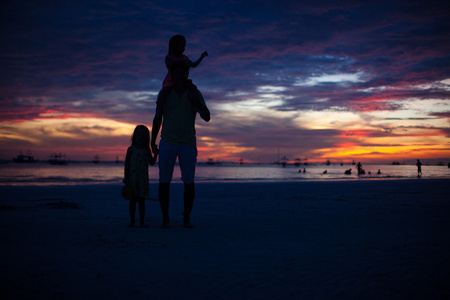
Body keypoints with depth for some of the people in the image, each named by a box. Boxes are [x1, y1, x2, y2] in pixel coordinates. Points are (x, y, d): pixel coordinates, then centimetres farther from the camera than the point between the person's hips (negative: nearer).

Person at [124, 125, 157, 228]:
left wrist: (155, 154, -3)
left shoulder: (147, 150, 7)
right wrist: (126, 178, -5)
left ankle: (142, 221, 6)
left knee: (141, 200, 4)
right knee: (132, 200, 3)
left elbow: (152, 163, 12)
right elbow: (127, 164, -1)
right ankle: (132, 221, 10)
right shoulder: (131, 149, -1)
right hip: (132, 178, -2)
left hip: (143, 179, 2)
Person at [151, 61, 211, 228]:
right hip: (167, 143, 0)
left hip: (188, 144, 0)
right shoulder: (164, 93, 1)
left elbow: (207, 117, -7)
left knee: (189, 182, -1)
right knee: (164, 181, -2)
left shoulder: (195, 94, 0)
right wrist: (153, 142, -2)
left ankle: (187, 219, 11)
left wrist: (197, 103, -25)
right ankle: (165, 218, 10)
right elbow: (157, 119, 4)